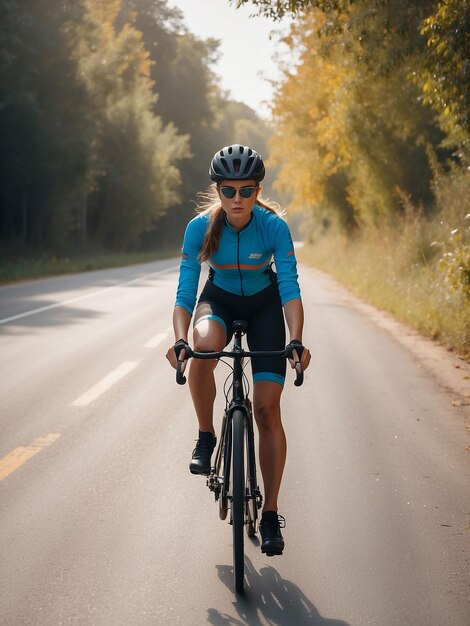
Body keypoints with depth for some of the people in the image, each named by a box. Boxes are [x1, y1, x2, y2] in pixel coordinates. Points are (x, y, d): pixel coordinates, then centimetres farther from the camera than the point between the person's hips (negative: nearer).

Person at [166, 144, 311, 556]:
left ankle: (271, 514, 2)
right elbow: (185, 291, -25)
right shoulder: (201, 227, -23)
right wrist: (179, 340, -42)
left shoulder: (274, 226, -26)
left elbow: (290, 287, -31)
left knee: (267, 407, -8)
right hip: (219, 300, 0)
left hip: (264, 305, 0)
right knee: (203, 347, -37)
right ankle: (206, 437, -13)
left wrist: (297, 341, -46)